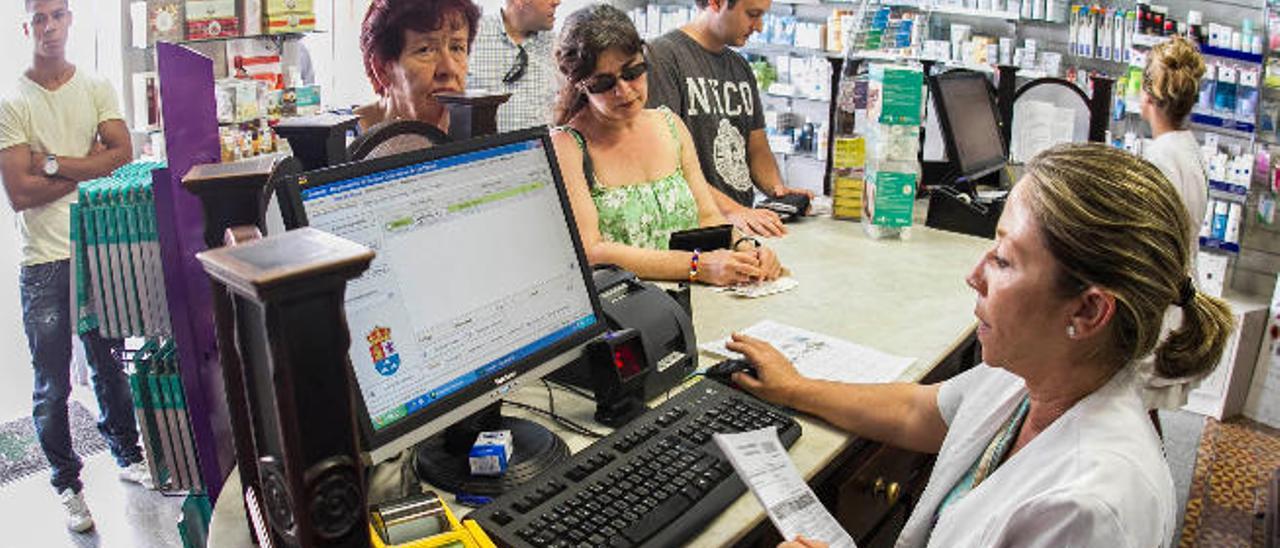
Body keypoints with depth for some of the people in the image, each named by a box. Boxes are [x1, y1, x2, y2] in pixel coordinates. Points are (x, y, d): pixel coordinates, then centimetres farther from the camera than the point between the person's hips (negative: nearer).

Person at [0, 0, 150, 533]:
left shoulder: (96, 88, 4)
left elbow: (122, 155, -7)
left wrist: (54, 162, -13)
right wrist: (89, 168, -10)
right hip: (44, 263, -2)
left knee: (110, 364, 16)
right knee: (52, 387, 5)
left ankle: (127, 454, 33)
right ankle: (67, 483, 20)